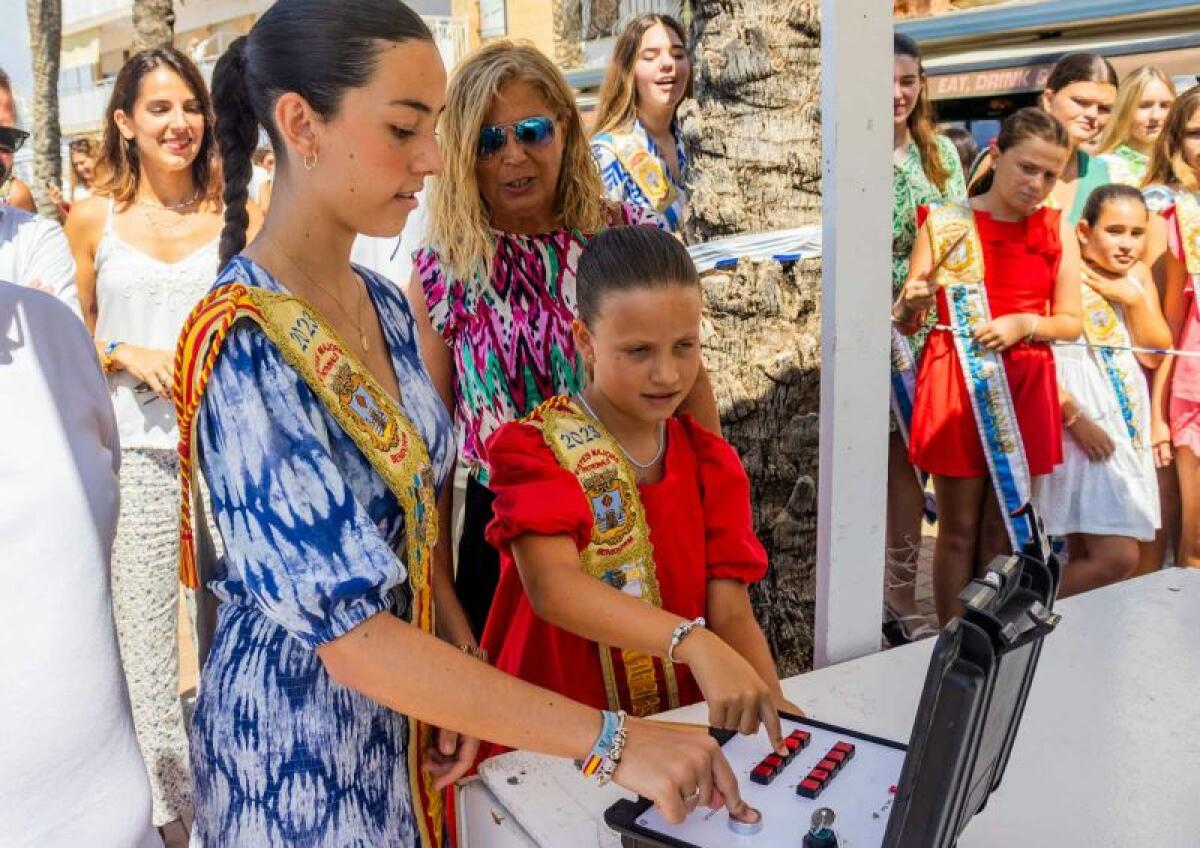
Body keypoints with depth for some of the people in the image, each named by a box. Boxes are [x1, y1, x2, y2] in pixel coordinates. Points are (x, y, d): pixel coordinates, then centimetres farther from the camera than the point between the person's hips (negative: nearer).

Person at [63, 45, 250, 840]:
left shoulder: (233, 214, 5)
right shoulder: (93, 220, 4)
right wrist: (126, 355, -9)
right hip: (135, 452, 0)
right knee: (144, 627, 6)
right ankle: (167, 798, 26)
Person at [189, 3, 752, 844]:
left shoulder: (386, 306, -1)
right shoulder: (242, 345, -26)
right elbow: (350, 631, -30)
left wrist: (460, 657, -4)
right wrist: (613, 740, -31)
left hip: (403, 711, 6)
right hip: (298, 738, -6)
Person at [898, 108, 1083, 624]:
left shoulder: (1057, 230, 5)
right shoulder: (945, 223, -3)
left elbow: (1072, 323, 6)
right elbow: (904, 324, -3)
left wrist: (1024, 323, -13)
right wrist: (911, 304, -26)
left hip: (1025, 388, 3)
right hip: (955, 383, -3)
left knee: (1003, 532, 10)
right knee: (958, 531, 4)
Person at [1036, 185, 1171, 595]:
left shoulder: (1137, 275, 12)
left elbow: (1155, 355, 8)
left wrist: (1133, 297, -5)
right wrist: (1075, 418, -22)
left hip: (1128, 423, 7)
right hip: (1083, 426, -7)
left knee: (1086, 557, 10)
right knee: (1118, 557, -13)